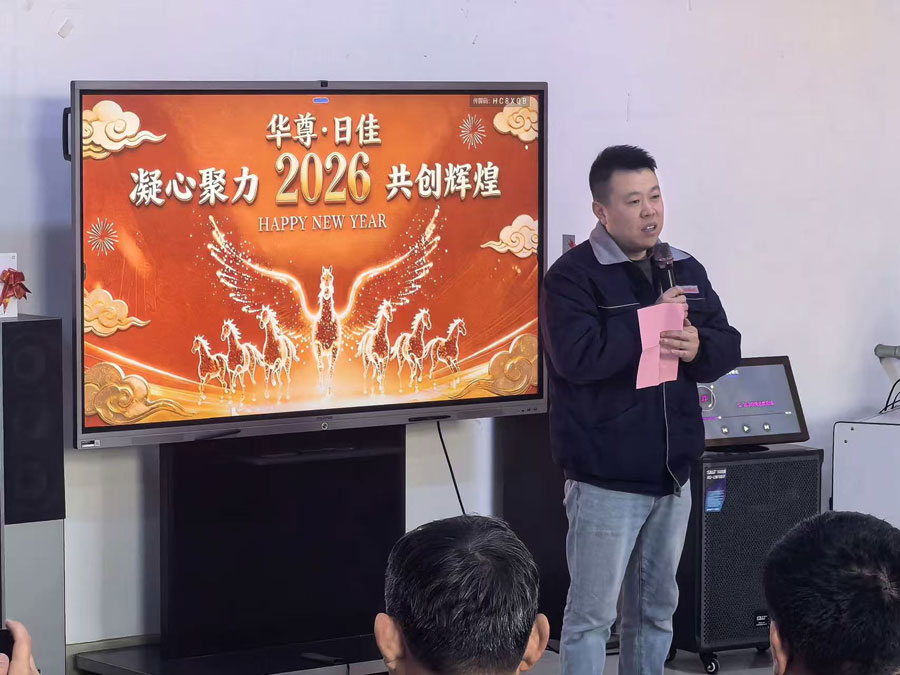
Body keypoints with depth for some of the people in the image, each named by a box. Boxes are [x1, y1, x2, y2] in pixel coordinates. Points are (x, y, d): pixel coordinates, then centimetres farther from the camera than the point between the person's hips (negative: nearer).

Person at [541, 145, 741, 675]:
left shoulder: (685, 271, 10)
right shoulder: (573, 276, -11)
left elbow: (729, 347, 9)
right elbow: (577, 356, -25)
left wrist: (697, 348, -14)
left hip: (673, 475, 7)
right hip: (606, 481, -7)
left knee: (657, 609, 16)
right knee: (592, 615, -1)